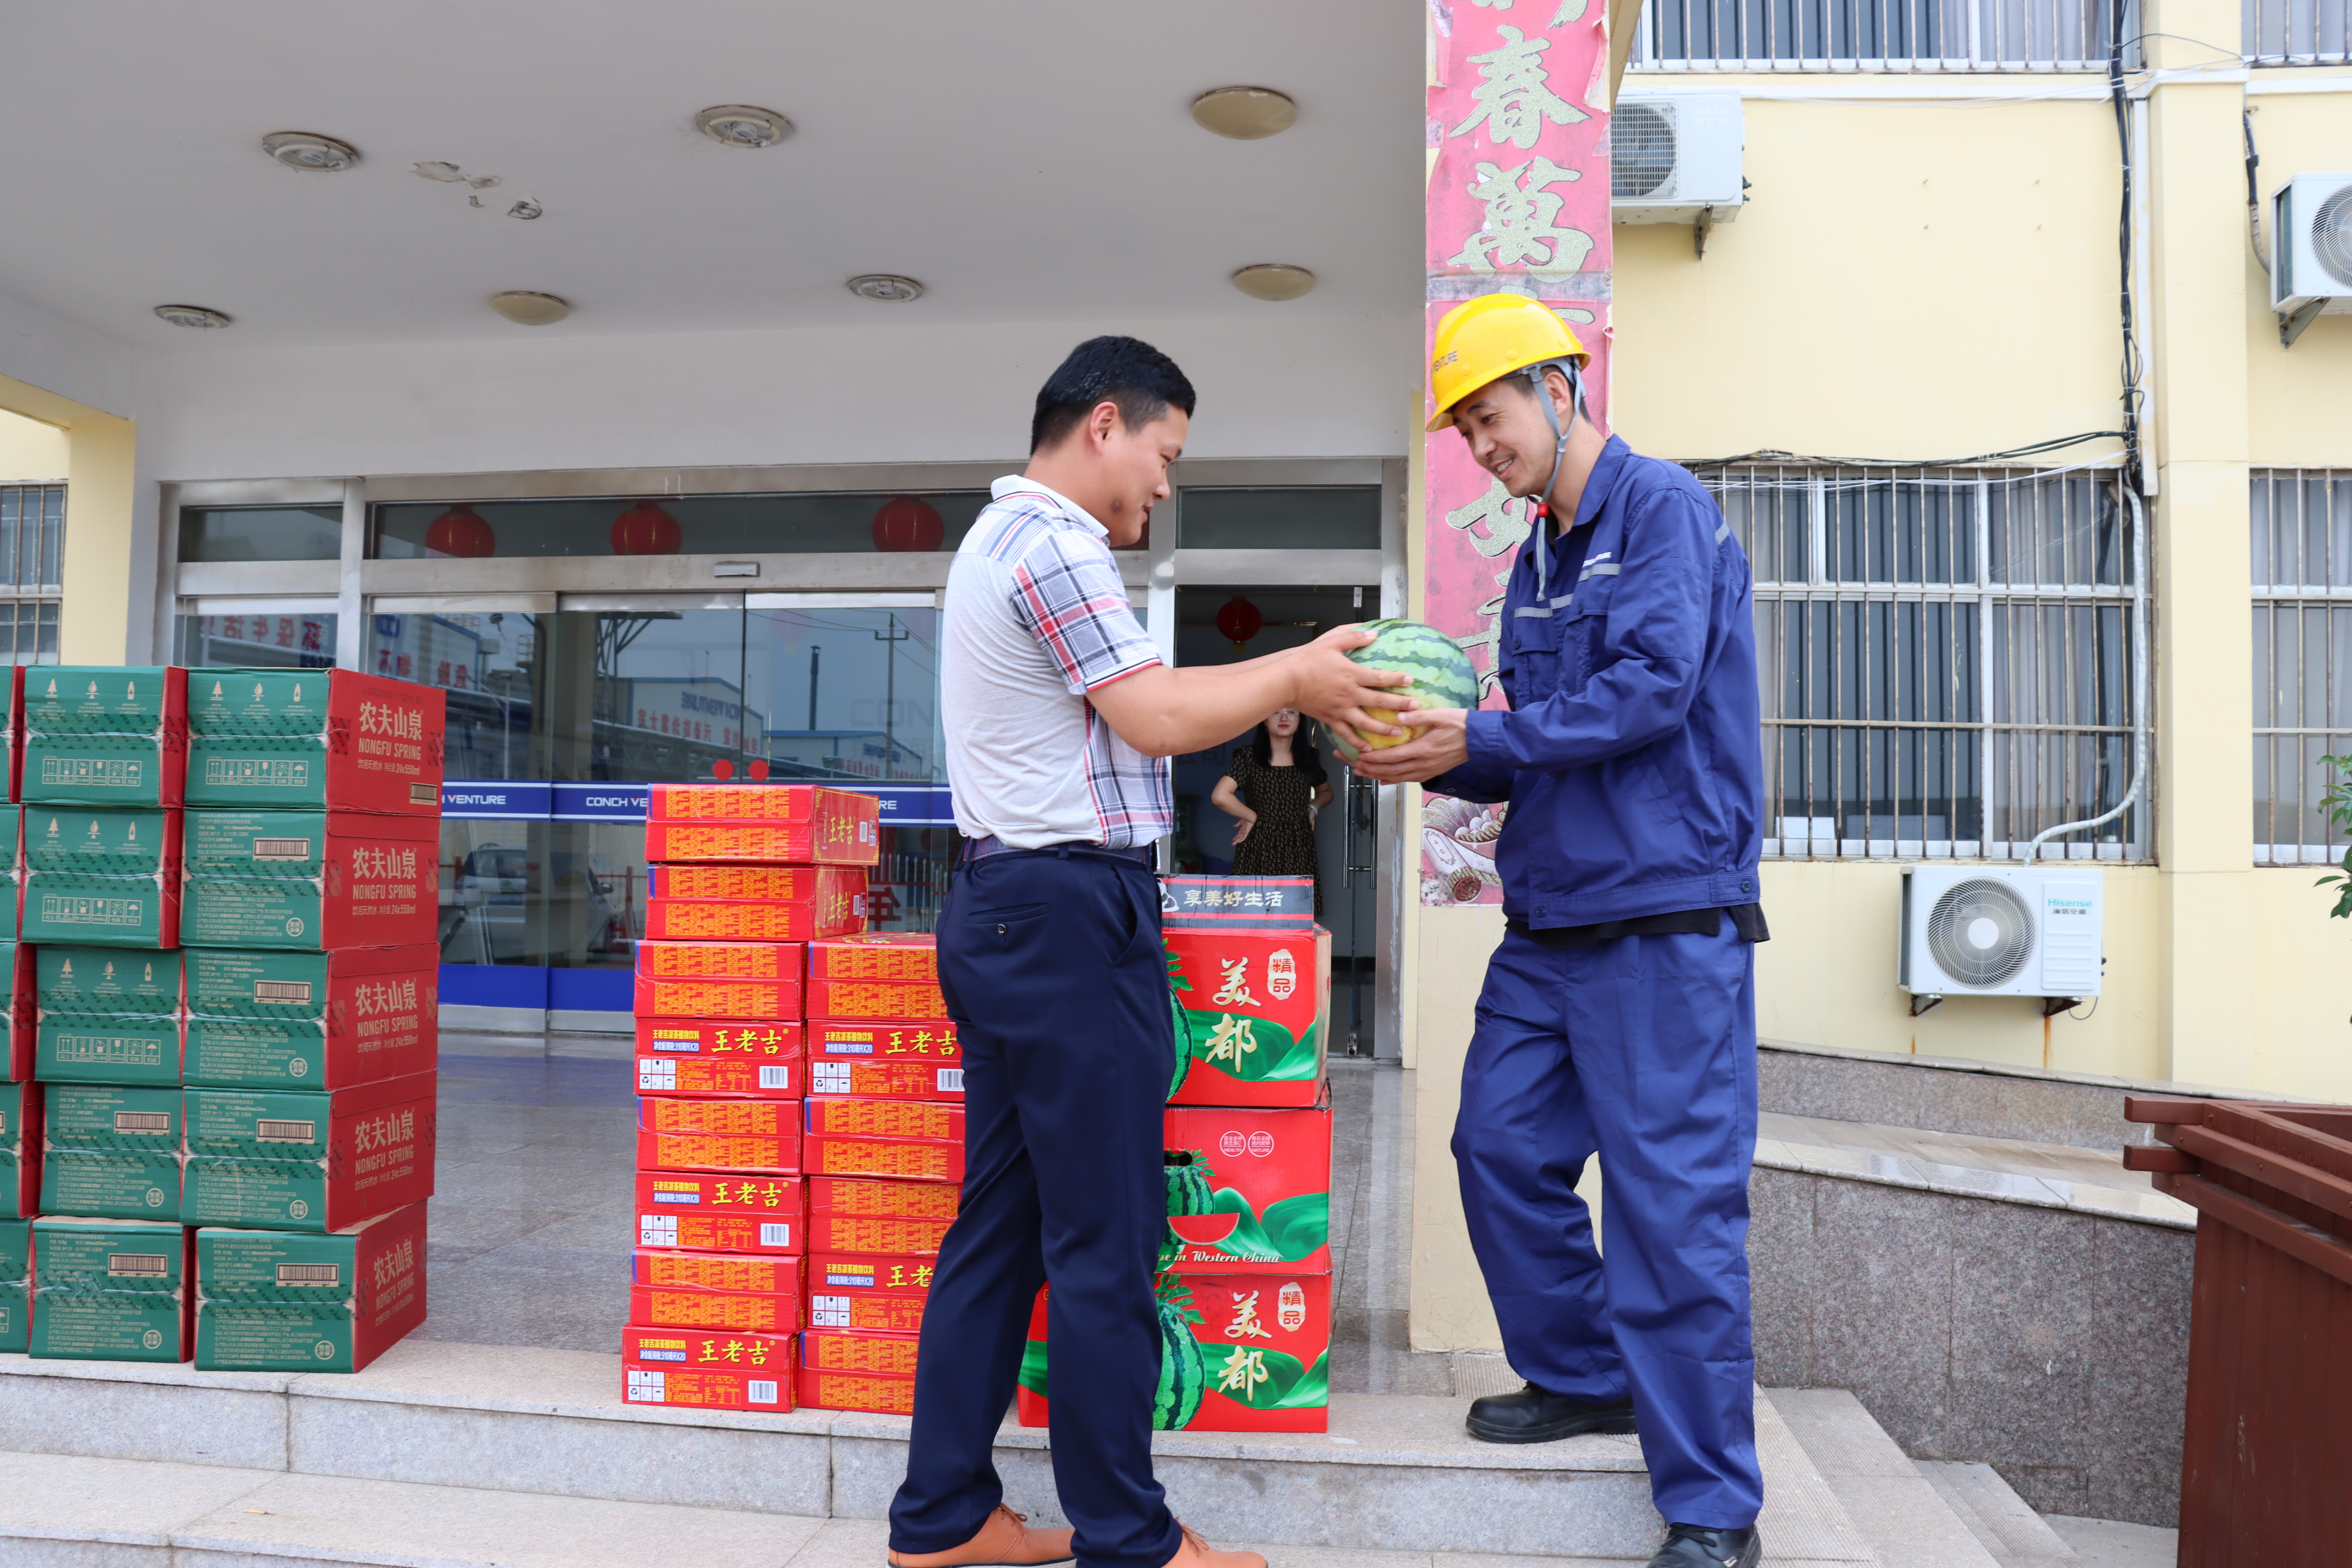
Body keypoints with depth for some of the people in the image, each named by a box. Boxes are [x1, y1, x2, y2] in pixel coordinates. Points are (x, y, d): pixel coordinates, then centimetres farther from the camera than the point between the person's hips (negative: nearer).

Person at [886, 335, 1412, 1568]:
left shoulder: (1005, 536, 22)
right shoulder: (1053, 543, -11)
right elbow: (1158, 715, -15)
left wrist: (1282, 685, 16)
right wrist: (1296, 676, -2)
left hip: (1003, 911, 11)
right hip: (1070, 911, -11)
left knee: (1002, 1220, 13)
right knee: (1104, 1238, -2)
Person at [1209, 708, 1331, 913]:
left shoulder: (1308, 758, 12)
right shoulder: (1250, 757, -1)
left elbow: (1325, 792, 30)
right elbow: (1220, 796, -13)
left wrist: (1314, 808, 11)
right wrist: (1252, 817, -5)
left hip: (1299, 852, 3)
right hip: (1259, 851, -3)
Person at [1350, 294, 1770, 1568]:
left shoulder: (1662, 506, -7)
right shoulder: (1537, 559, 17)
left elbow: (1653, 688, -20)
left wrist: (1483, 738, -19)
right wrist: (1441, 761, 2)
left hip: (1663, 919, -8)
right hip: (1548, 924, 9)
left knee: (1670, 1199, -5)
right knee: (1502, 1150, 11)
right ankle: (1582, 1377, 32)